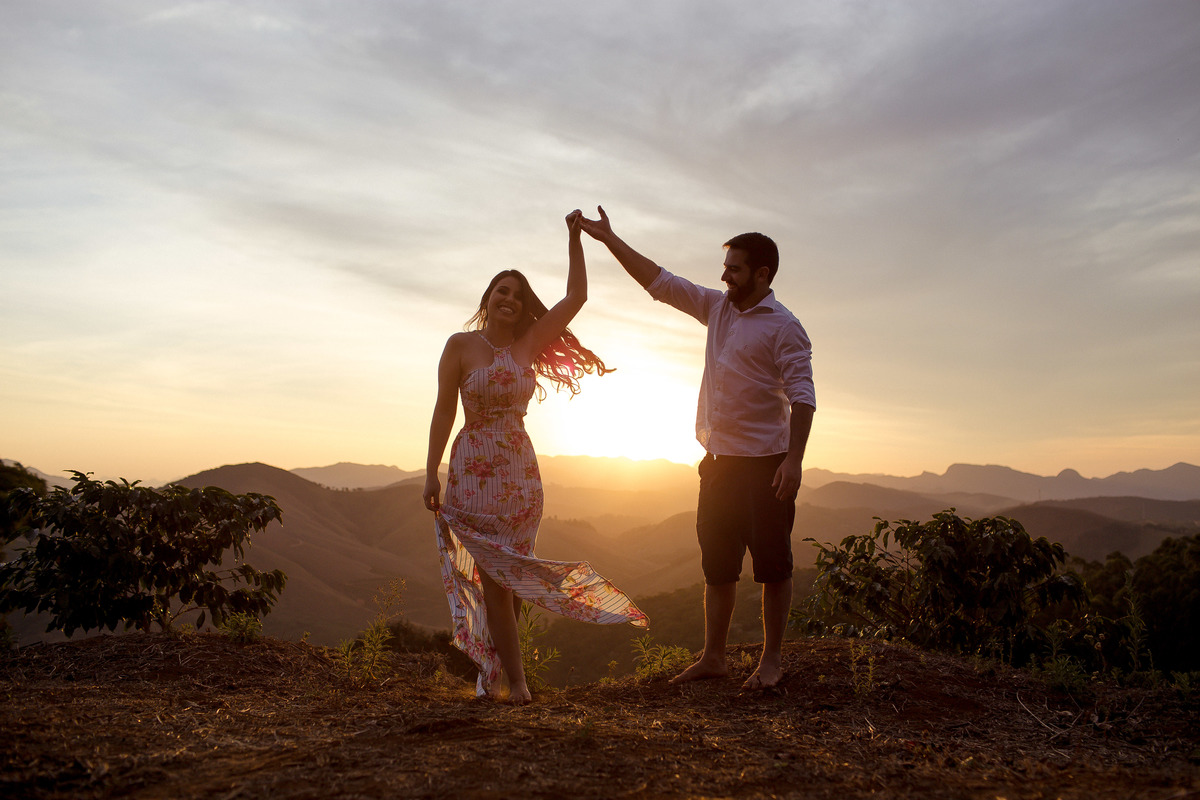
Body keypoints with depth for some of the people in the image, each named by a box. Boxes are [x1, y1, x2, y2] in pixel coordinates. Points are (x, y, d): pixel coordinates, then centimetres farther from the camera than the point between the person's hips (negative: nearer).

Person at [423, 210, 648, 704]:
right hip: (473, 471, -3)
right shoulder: (461, 345, -1)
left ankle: (491, 670, 22)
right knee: (494, 574, -3)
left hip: (520, 471, 3)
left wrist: (575, 238, 2)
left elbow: (576, 296, 3)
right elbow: (444, 410, -2)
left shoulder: (528, 344, 6)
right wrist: (431, 473, -6)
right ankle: (515, 678, 8)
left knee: (509, 575, 7)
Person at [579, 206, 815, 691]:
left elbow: (802, 395, -15)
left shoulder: (783, 327, -8)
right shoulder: (718, 308, 12)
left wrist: (794, 460, -24)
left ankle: (771, 660, 14)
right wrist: (609, 239, 12)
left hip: (764, 464, -7)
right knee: (717, 565, 12)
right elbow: (659, 282, 14)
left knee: (772, 564, 3)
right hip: (719, 462, 7)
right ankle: (712, 657, 21)